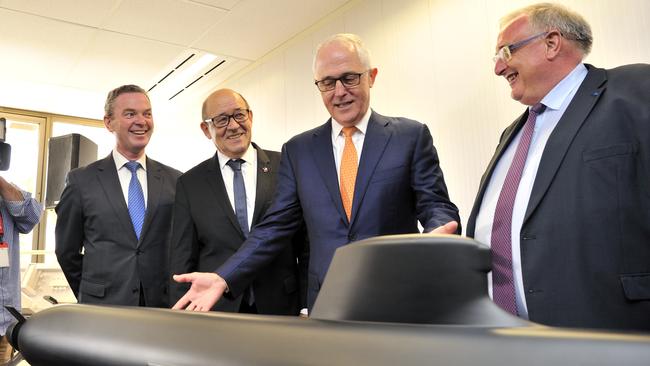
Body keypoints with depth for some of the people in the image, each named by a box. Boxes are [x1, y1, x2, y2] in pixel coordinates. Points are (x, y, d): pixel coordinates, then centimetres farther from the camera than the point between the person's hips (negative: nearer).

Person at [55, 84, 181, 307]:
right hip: (103, 308, -1)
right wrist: (91, 297, 8)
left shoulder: (175, 180, 2)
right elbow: (67, 251, 6)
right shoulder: (81, 180, -1)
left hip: (164, 306, 1)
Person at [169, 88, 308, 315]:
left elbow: (307, 245, 0)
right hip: (215, 311, 1)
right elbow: (182, 260, 5)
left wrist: (308, 308, -5)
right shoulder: (190, 184, 4)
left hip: (281, 308, 0)